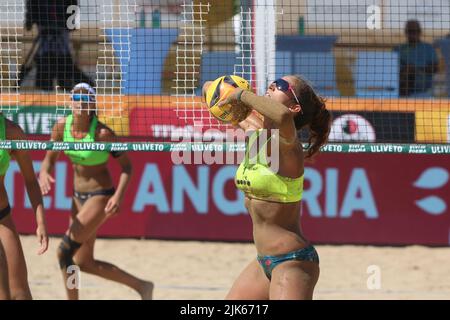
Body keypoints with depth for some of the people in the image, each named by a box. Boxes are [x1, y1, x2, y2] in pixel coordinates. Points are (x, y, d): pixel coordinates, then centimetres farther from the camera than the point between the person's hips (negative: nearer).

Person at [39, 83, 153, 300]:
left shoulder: (103, 133, -21)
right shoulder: (62, 126, -5)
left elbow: (126, 165, -13)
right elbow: (49, 159, 4)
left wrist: (118, 196, -26)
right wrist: (44, 173, -19)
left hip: (101, 196, -7)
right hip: (79, 195, 7)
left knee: (65, 253, -15)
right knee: (83, 262, 11)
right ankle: (141, 286, 25)